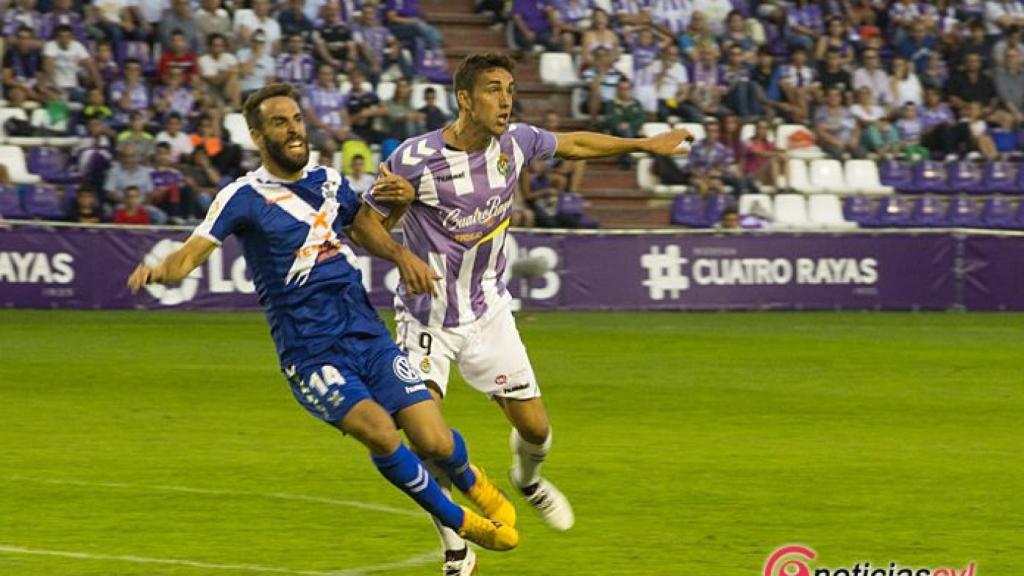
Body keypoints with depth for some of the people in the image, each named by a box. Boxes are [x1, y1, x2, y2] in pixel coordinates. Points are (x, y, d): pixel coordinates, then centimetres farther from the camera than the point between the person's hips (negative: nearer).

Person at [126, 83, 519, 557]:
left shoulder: (329, 180, 9)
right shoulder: (244, 197, -7)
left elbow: (364, 227, 27)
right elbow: (192, 254, -18)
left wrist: (401, 255, 8)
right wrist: (159, 271, -39)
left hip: (368, 334, 4)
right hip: (309, 353, -4)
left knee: (436, 443, -6)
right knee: (379, 431, -26)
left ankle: (472, 482, 32)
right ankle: (459, 523, -2)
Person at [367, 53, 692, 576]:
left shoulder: (515, 142, -9)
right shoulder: (414, 159, -22)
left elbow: (572, 144, 12)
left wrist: (645, 144, 19)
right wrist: (405, 257, -32)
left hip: (489, 312, 4)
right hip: (427, 319, -4)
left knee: (534, 428, 6)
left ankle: (528, 479, 44)